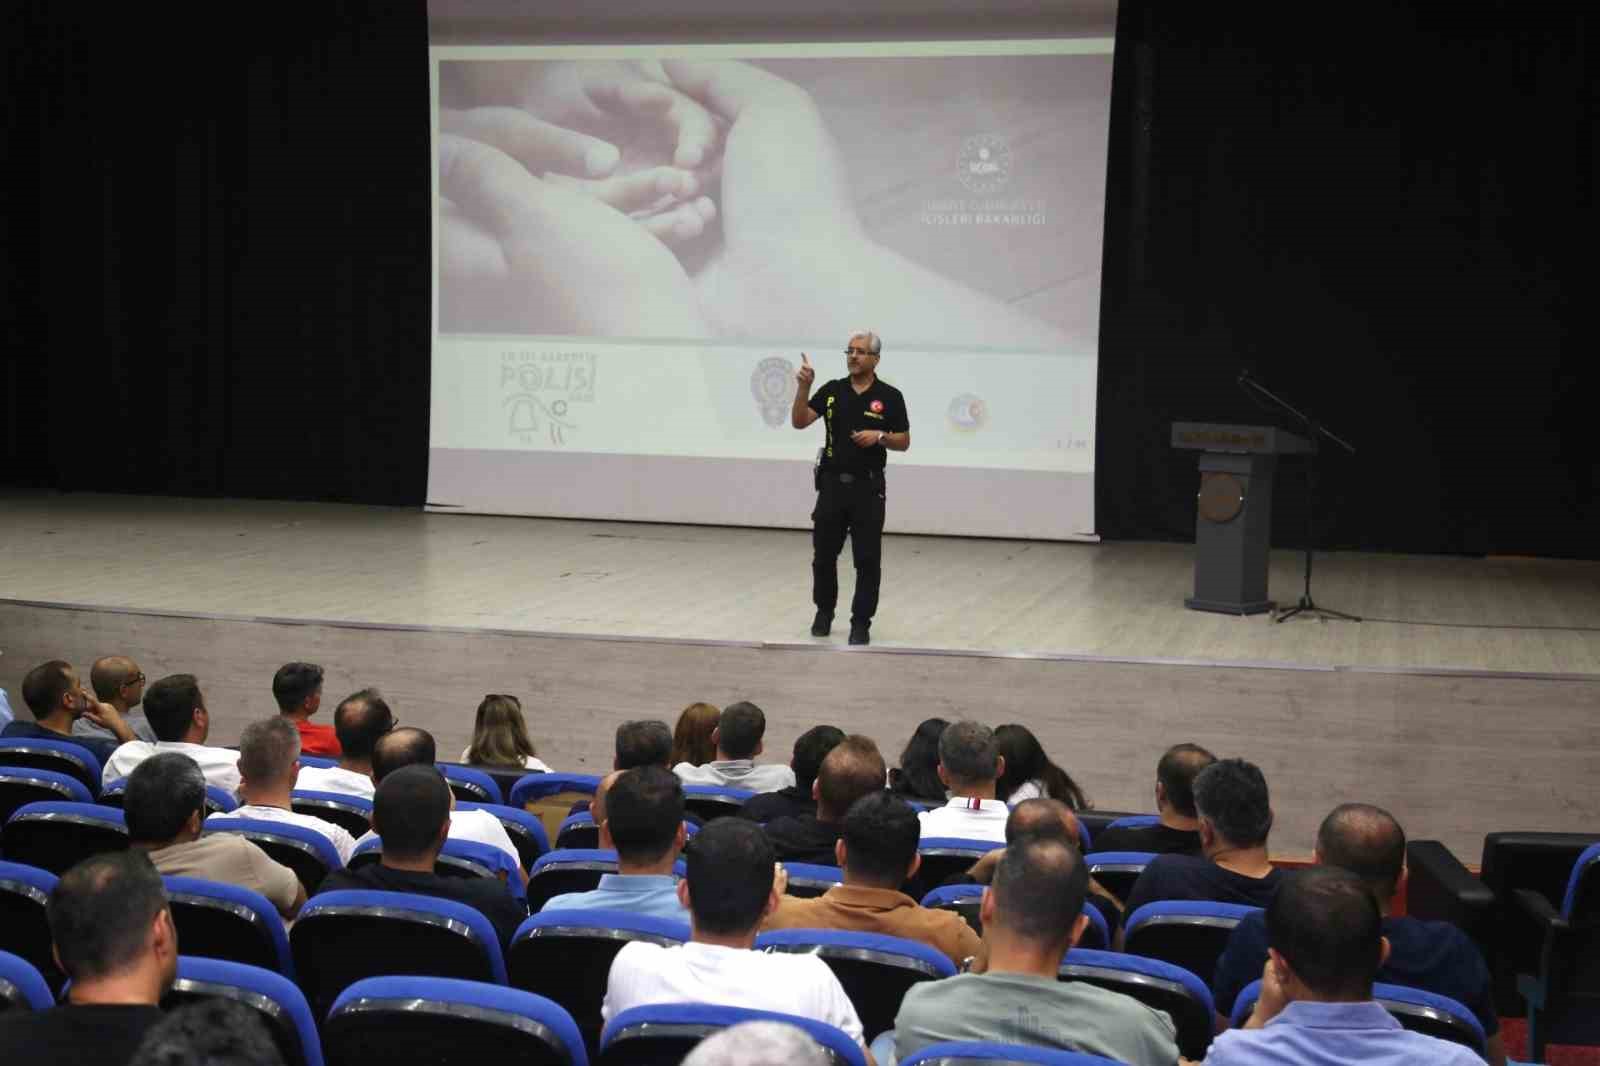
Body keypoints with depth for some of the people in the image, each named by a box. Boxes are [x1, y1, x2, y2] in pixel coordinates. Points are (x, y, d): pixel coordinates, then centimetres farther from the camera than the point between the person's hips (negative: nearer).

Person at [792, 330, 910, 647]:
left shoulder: (889, 396, -2)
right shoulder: (832, 390, 4)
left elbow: (903, 442, 2)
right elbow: (799, 422, -5)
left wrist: (879, 436, -17)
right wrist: (804, 386, -17)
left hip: (868, 487, -2)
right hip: (832, 484, 2)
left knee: (867, 560, -1)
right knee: (824, 555, 10)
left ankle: (861, 623, 9)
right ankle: (824, 612, 29)